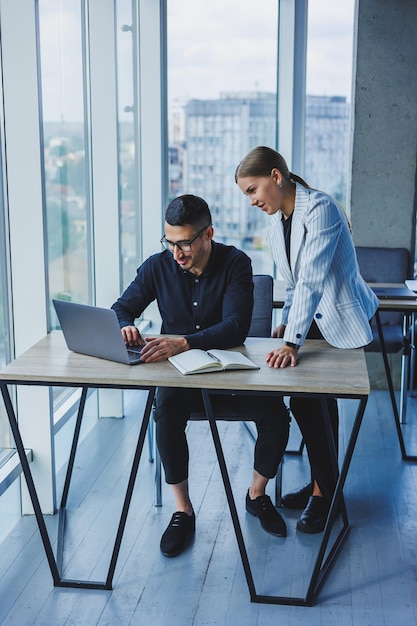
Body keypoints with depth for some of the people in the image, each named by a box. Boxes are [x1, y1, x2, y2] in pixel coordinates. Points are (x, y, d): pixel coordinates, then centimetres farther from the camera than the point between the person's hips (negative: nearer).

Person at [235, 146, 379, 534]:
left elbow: (311, 280, -31)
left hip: (343, 320, -8)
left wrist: (293, 342, -37)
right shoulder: (277, 221, 5)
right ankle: (322, 484, 24)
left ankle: (324, 491, 9)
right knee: (311, 402, 7)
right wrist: (285, 321, 0)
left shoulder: (319, 209, -22)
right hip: (313, 319, 8)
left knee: (309, 402, -9)